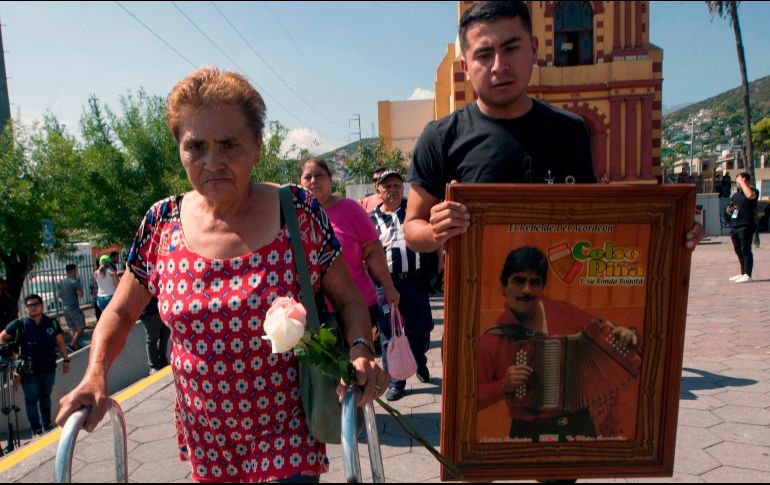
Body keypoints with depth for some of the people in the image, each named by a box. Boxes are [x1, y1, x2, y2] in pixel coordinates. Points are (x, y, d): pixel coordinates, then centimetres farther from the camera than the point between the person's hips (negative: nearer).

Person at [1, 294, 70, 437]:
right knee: (31, 399, 7)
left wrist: (66, 359, 8)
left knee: (45, 397, 18)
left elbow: (60, 342, 7)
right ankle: (36, 430, 19)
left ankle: (47, 425, 33)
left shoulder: (52, 323, -1)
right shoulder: (19, 325, -7)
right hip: (29, 371, -2)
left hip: (49, 368, 2)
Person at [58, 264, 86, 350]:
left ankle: (75, 346, 19)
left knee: (73, 328, 17)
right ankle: (73, 344, -8)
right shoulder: (75, 281, -16)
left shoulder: (62, 281, 7)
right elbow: (81, 295, -17)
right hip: (74, 308, -8)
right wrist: (81, 287, -4)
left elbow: (59, 295, 14)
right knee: (81, 327, 1)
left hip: (64, 307, 8)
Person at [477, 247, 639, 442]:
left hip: (580, 424, 3)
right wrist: (503, 386, -22)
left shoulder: (565, 312, -4)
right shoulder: (492, 341, -13)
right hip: (529, 432, -3)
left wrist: (626, 335, -11)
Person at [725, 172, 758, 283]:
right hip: (734, 226, 8)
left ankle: (747, 274, -10)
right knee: (739, 251, 12)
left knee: (746, 250, -10)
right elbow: (729, 211, 28)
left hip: (746, 226, -8)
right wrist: (729, 210, 4)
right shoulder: (735, 195, 21)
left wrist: (741, 181, -17)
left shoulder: (753, 191, -1)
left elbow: (749, 195, -27)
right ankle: (743, 273, 19)